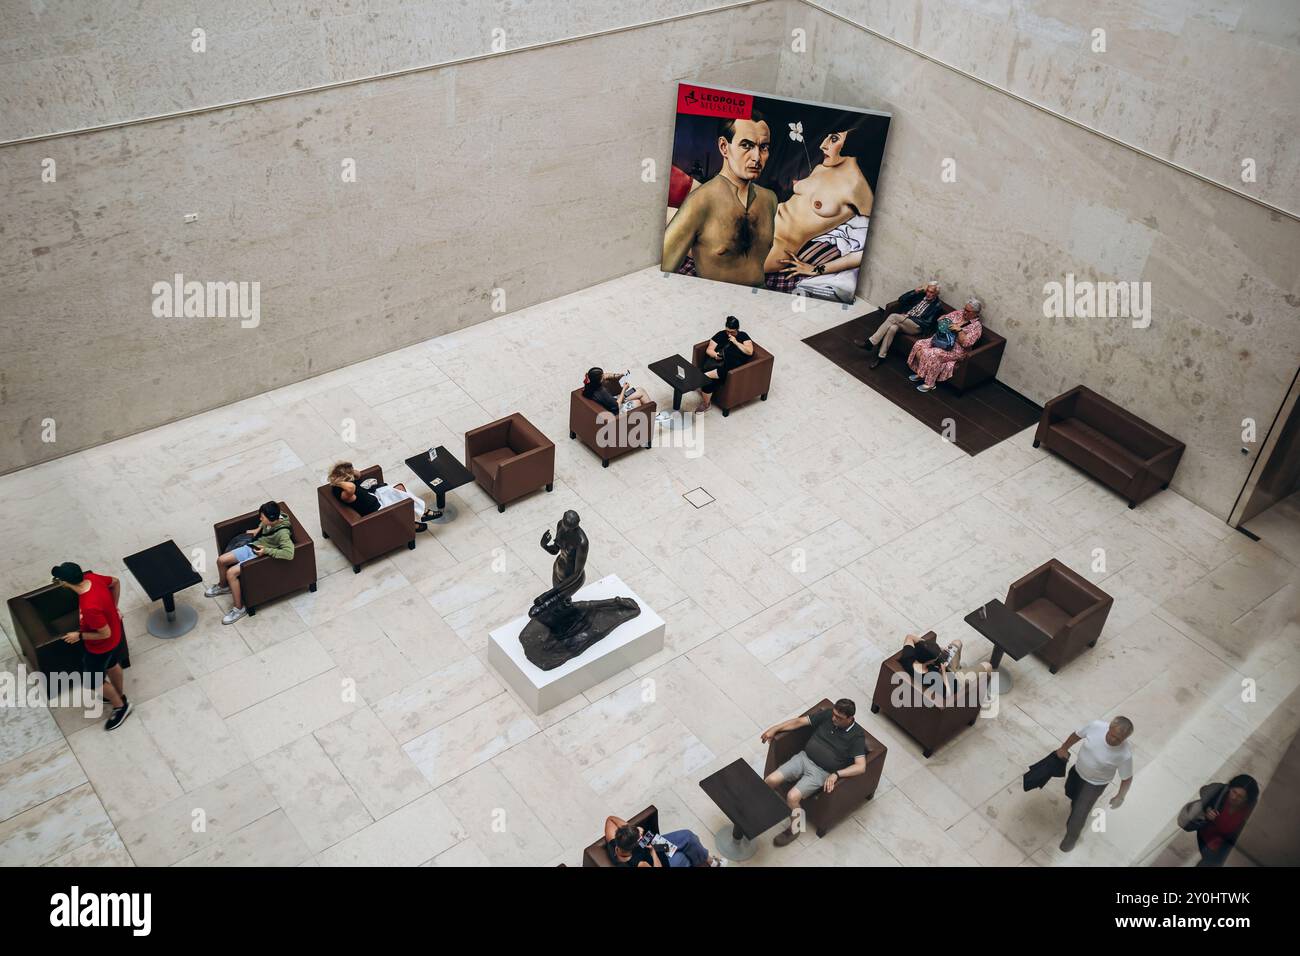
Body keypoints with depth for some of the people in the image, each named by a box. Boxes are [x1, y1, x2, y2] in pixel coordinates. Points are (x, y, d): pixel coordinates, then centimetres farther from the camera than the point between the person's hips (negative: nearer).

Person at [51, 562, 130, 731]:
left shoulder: (90, 607, -44)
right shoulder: (91, 577, -22)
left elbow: (105, 634, -31)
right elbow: (115, 582, 0)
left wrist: (79, 636, -16)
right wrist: (113, 608, 11)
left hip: (101, 646, -7)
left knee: (94, 680, 18)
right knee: (112, 665, 32)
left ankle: (121, 706, 40)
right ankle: (119, 695, 58)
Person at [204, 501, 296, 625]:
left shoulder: (282, 533, -32)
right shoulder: (272, 519, -8)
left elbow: (289, 554, -43)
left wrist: (266, 550, -34)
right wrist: (258, 529, 5)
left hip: (260, 556, -8)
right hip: (252, 547, 8)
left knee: (231, 573, -21)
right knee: (221, 560, 7)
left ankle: (239, 608, -5)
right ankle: (223, 586, 38)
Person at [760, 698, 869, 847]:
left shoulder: (857, 736, -12)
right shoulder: (828, 715, 2)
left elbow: (861, 766, -20)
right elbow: (800, 721, 7)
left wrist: (836, 774, -31)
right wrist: (775, 728, -1)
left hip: (821, 772, -5)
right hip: (803, 758, 5)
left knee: (792, 796, -24)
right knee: (770, 781, -14)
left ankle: (794, 828, 5)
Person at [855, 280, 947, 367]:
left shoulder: (938, 306, 1)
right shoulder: (921, 295, 18)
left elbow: (927, 323, -9)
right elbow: (901, 300, 13)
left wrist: (909, 316, -12)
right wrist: (915, 291, 2)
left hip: (917, 327, -5)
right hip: (905, 322, 5)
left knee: (893, 316, -29)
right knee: (892, 328, -32)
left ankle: (870, 343, -29)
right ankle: (881, 356, -28)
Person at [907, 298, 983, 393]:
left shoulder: (976, 327, -11)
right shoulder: (958, 313, 8)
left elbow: (966, 343, -20)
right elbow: (941, 320, 15)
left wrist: (959, 330, -26)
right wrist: (943, 321, -7)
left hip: (955, 349, -8)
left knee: (932, 354, -31)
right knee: (919, 345, -11)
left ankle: (930, 384, -19)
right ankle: (920, 373, 0)